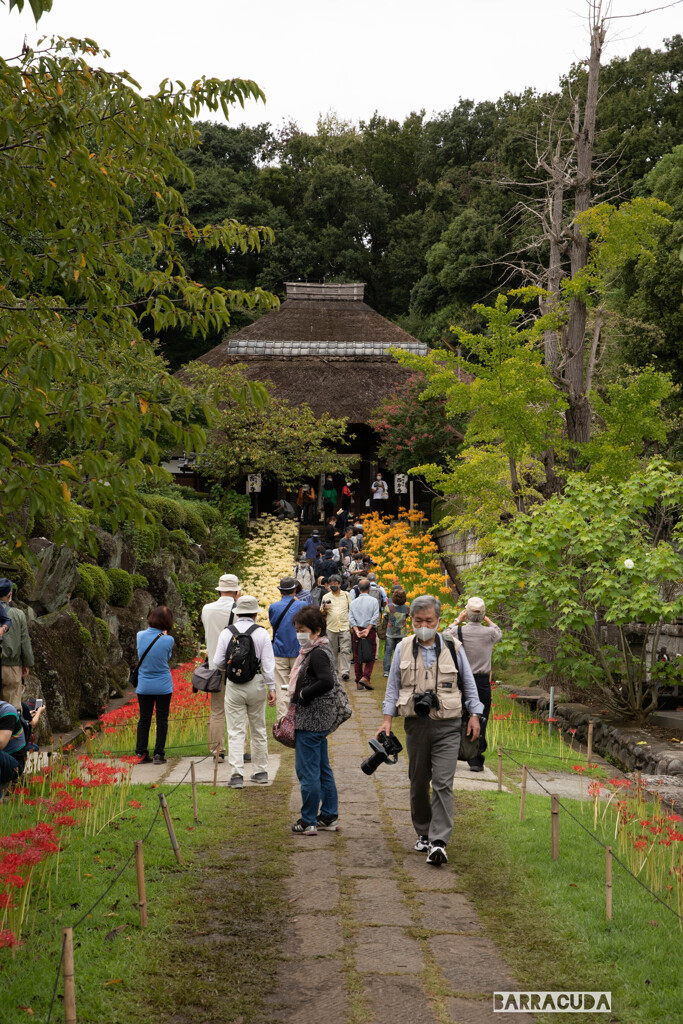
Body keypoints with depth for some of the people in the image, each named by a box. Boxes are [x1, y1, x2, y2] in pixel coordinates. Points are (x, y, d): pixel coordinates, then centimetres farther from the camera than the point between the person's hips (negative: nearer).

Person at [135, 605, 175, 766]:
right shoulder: (168, 640, -16)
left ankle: (141, 753, 12)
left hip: (144, 686, 3)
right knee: (162, 720, 6)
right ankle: (159, 754, 6)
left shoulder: (141, 635, -8)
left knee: (144, 719, 11)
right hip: (163, 686, -3)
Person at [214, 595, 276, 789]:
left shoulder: (227, 633, -2)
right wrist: (271, 688, -1)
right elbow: (268, 663, -6)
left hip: (233, 686, -1)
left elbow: (218, 661, -1)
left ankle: (236, 775, -7)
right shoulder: (261, 633, -4)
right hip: (256, 684, 1)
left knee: (236, 732, 0)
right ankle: (261, 772, 23)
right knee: (259, 730, 15)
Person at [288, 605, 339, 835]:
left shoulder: (317, 654, -18)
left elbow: (327, 681, -31)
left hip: (311, 721, -11)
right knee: (322, 769, 16)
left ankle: (308, 822, 5)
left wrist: (303, 694, -19)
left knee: (307, 771, -3)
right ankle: (329, 817, 24)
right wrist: (299, 692, 9)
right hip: (319, 720, 11)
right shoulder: (317, 651, 13)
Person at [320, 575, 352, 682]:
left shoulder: (346, 595, 9)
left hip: (345, 627, -1)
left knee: (345, 650, -9)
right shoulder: (326, 597, 10)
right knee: (332, 651, 7)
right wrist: (324, 609, -9)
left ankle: (345, 672, -13)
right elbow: (321, 613, 15)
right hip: (331, 628, 2)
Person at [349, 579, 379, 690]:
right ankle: (365, 677, -15)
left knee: (357, 657, 8)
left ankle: (358, 682, 8)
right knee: (371, 656, 3)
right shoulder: (373, 601, -1)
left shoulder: (353, 602, 8)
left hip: (357, 631, 3)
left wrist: (356, 630, -8)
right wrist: (368, 629, -13)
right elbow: (375, 616, -11)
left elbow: (351, 618, -1)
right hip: (370, 630, -3)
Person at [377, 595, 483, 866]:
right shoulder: (403, 648, 5)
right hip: (416, 724, 2)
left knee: (442, 783, -11)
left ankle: (439, 841, -12)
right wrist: (387, 720, 4)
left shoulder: (453, 648, 1)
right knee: (418, 782, 10)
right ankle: (423, 833, 27)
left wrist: (474, 716, 7)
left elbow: (469, 683, 11)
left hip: (447, 726, -2)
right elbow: (393, 686, 10)